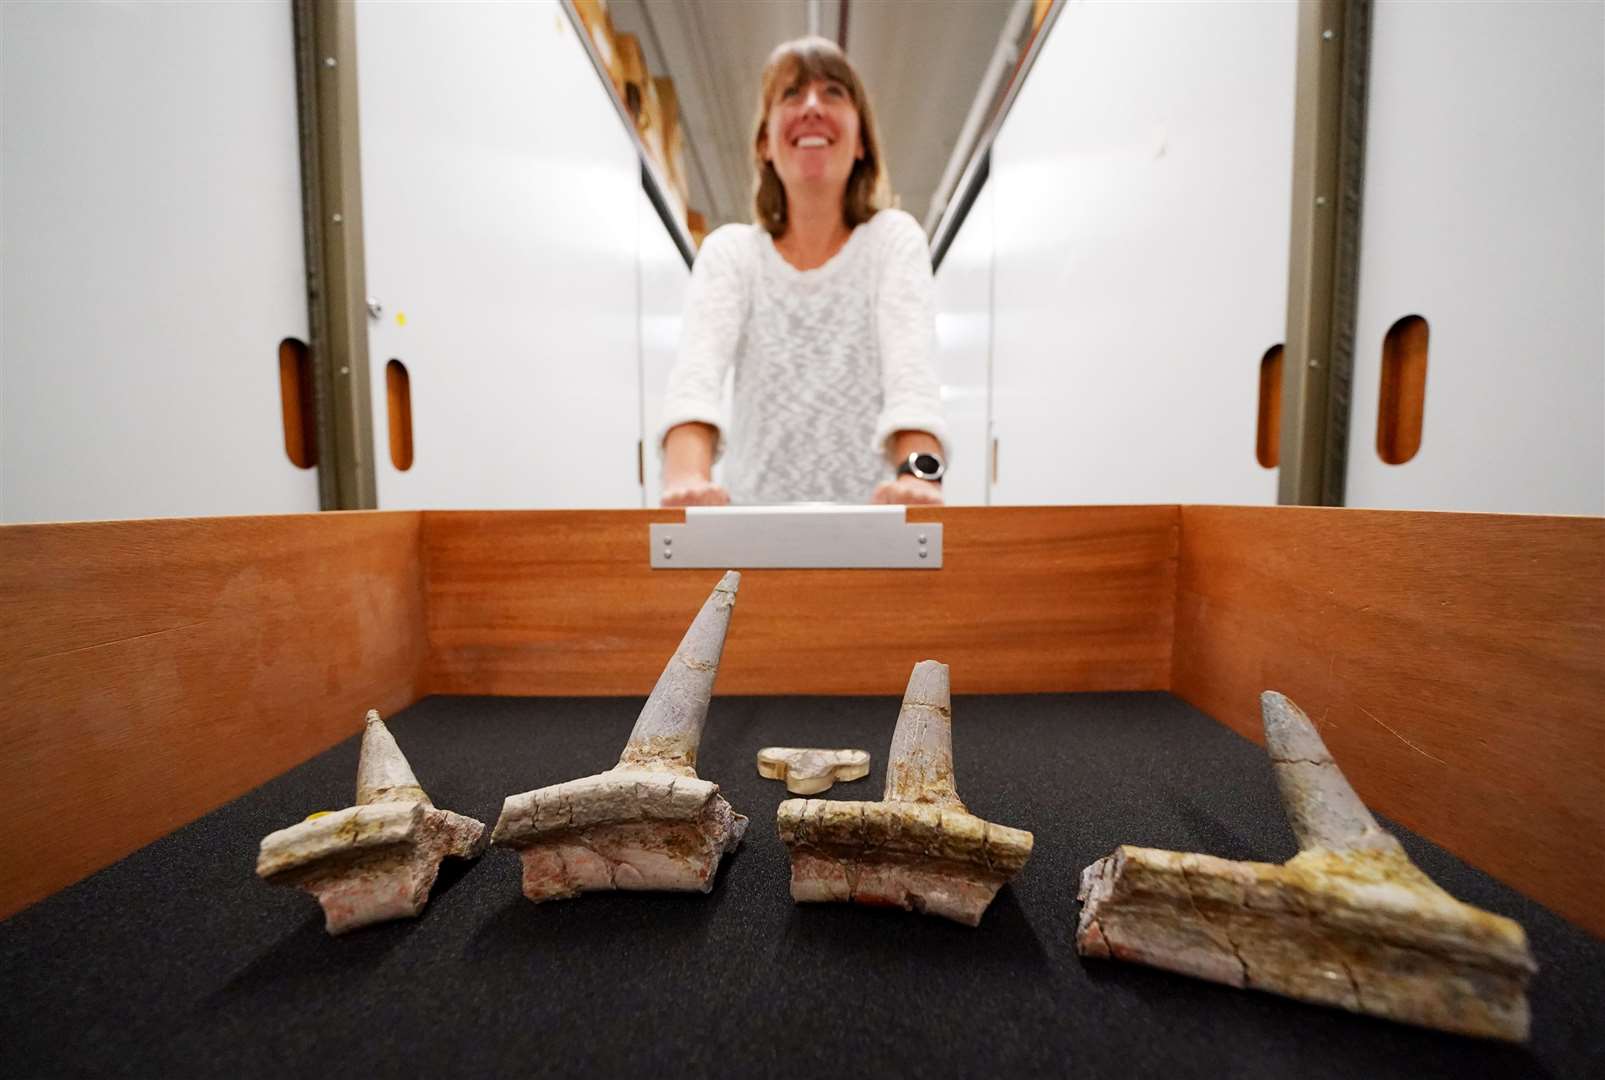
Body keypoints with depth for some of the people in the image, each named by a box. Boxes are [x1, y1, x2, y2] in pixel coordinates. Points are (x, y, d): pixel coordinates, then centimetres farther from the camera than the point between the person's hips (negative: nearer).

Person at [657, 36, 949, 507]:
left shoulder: (894, 236, 4)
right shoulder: (730, 248, 5)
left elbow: (911, 355, -14)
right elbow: (700, 356, -14)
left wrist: (918, 469, -33)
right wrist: (687, 473, -34)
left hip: (872, 511, 0)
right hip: (759, 503, 1)